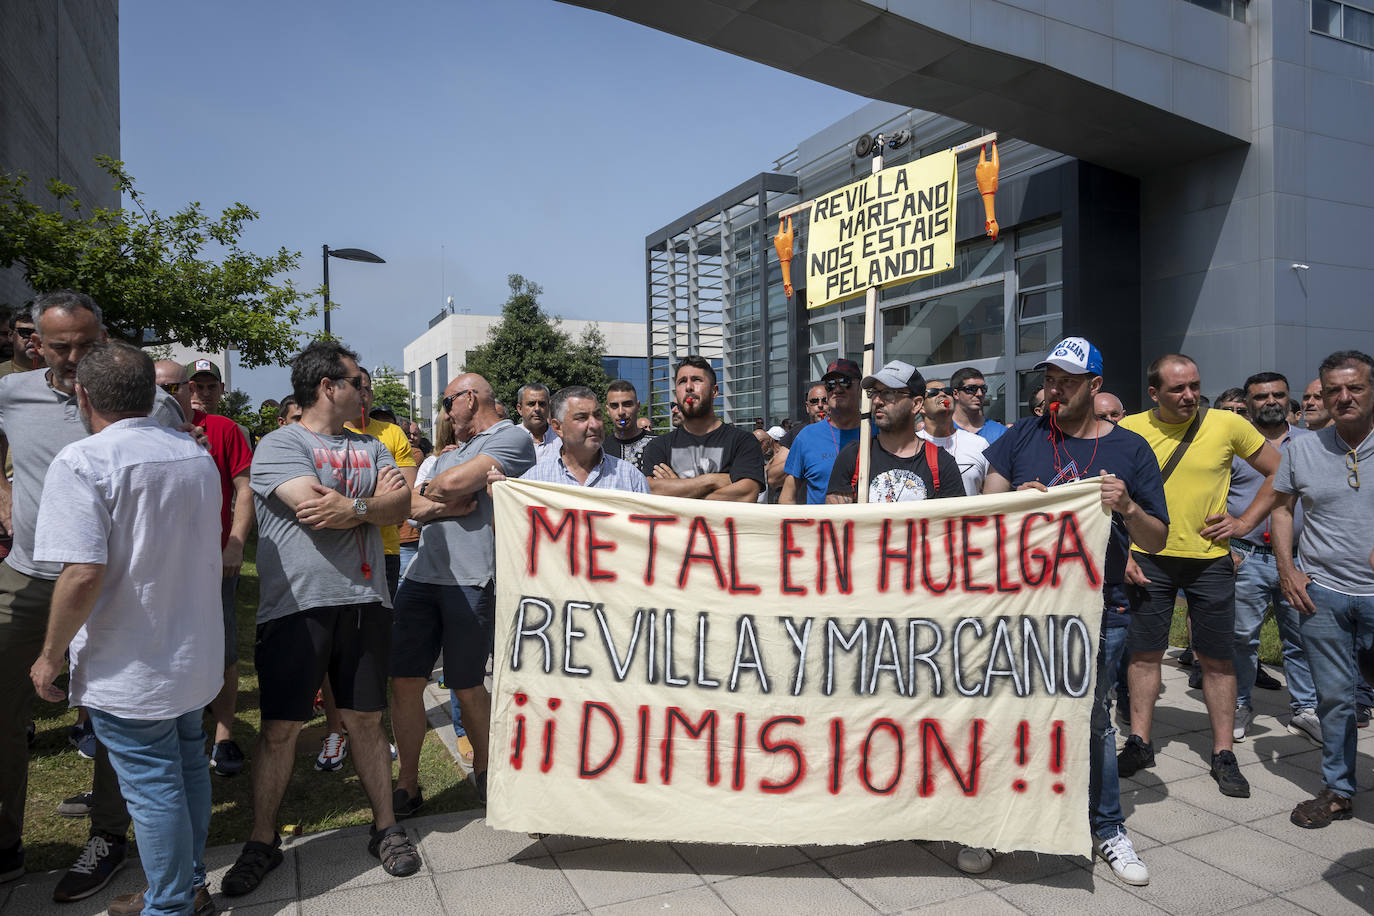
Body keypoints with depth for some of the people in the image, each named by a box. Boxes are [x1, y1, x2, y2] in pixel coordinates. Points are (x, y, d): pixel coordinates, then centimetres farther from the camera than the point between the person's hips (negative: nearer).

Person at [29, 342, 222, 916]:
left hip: (130, 670, -7)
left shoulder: (83, 461, -19)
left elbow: (83, 572, -26)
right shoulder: (197, 455, 4)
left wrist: (51, 656, -13)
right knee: (188, 767, 21)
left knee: (152, 788, 7)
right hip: (196, 655, 7)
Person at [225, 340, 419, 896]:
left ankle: (385, 828, 23)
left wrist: (350, 506, -14)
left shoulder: (370, 448, 14)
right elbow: (315, 511, -18)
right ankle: (262, 842, 24)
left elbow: (399, 509, 1)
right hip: (297, 604, -4)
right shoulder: (279, 445, -4)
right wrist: (372, 500, -5)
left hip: (364, 601, 4)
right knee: (279, 727, 5)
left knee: (366, 720, 11)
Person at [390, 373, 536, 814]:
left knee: (467, 687, 5)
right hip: (423, 575, 7)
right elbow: (415, 508, 15)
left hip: (473, 579, -7)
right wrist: (445, 504, -6)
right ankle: (407, 784, 19)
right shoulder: (449, 455, 25)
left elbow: (456, 482, -14)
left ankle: (482, 769, 28)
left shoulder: (514, 438, -2)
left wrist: (434, 491, 8)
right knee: (404, 681, 4)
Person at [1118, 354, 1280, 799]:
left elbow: (1279, 472, 7)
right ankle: (1139, 742, 20)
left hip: (1210, 559, 0)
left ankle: (1223, 754, 19)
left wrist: (1245, 522, -2)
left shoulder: (1227, 424, -4)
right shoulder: (1129, 429, -3)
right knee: (1144, 653, 7)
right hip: (1147, 559, 0)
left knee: (1217, 659, 7)